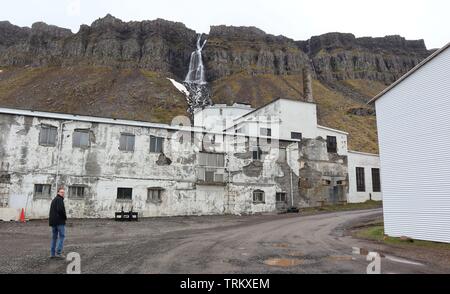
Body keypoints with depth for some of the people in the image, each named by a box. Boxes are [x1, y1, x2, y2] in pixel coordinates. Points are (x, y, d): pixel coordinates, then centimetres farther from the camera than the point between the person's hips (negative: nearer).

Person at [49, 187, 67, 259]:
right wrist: (65, 217, -9)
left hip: (53, 221, 9)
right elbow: (60, 209, -23)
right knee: (61, 236, -4)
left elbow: (52, 211, 22)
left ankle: (52, 253, 14)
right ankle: (58, 252, -8)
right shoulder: (59, 199, -11)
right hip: (60, 221, -9)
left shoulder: (54, 200, 20)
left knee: (54, 237, 12)